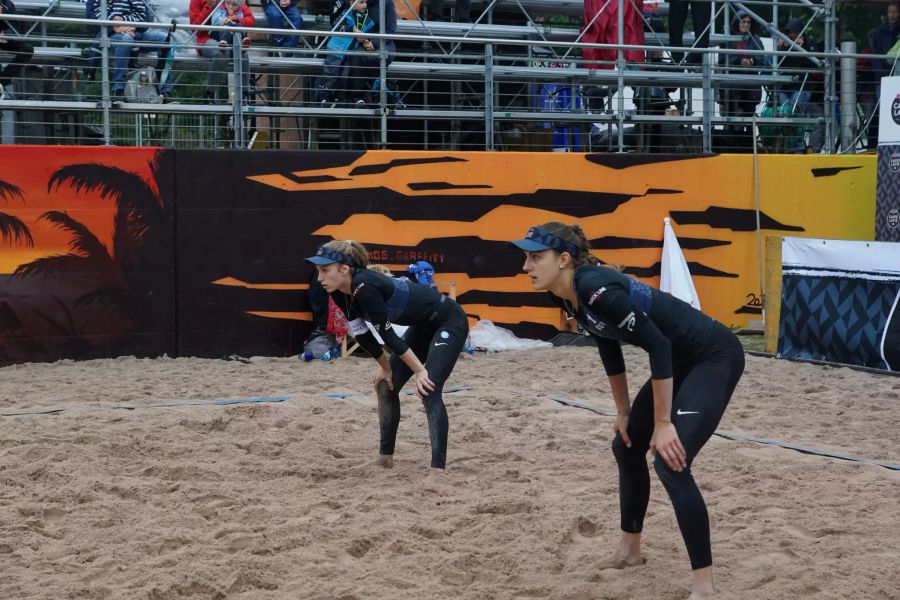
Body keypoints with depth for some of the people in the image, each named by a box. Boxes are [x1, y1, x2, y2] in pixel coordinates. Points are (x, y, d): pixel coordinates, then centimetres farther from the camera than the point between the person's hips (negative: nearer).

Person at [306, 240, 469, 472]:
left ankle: (438, 468, -23)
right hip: (423, 326, 9)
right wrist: (386, 367, 8)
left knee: (428, 389, -22)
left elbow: (387, 333, -28)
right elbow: (361, 334, 4)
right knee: (386, 386, 8)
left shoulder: (364, 287, -31)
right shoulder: (339, 294, -6)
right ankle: (385, 458, 17)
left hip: (449, 322, -9)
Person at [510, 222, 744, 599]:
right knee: (627, 446, 18)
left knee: (671, 463, -18)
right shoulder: (567, 297, 0)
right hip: (681, 360, 10)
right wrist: (624, 413, 18)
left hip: (715, 356, -10)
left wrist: (663, 423, -23)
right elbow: (609, 349, 14)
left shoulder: (595, 287, -27)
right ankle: (630, 551, 35)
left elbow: (658, 345, -27)